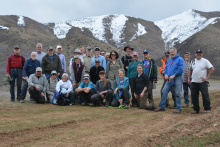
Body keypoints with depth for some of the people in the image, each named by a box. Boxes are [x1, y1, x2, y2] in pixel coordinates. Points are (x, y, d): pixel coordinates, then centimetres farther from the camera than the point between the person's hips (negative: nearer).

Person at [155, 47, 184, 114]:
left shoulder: (180, 59, -4)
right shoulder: (169, 60, 18)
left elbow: (181, 69, -13)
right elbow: (166, 68, 19)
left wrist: (174, 75, -18)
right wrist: (166, 74, -1)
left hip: (177, 78, -7)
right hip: (169, 79, 7)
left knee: (177, 94, -5)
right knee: (164, 91, 1)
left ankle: (179, 109, 3)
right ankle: (162, 106, 8)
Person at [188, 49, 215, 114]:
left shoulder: (205, 61, -1)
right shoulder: (193, 61, 15)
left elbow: (212, 69, -6)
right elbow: (190, 70, 24)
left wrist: (207, 77, -12)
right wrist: (189, 78, 14)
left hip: (202, 82, -5)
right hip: (193, 82, 5)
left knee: (205, 95, -6)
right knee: (194, 96, 4)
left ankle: (207, 109, 4)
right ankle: (196, 109, 14)